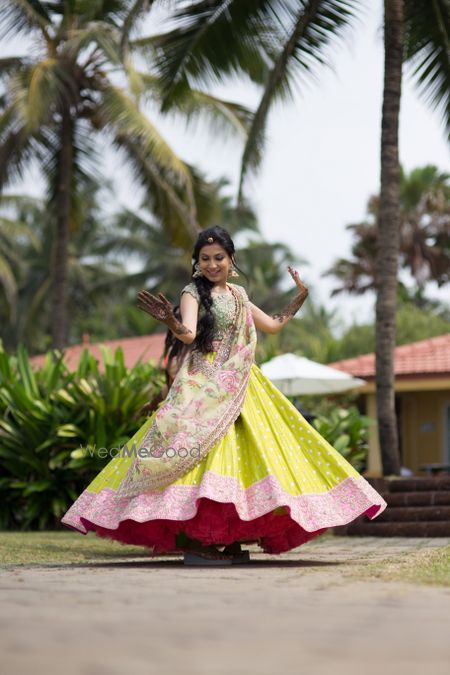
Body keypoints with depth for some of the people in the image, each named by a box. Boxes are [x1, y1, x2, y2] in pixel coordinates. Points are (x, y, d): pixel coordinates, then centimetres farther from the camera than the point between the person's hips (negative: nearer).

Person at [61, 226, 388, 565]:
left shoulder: (237, 296, 17)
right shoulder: (193, 292, -3)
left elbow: (273, 325, 27)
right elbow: (188, 335, -21)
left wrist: (300, 297, 26)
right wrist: (170, 321, -41)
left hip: (237, 388, 7)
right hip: (203, 387, -7)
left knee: (238, 456, 1)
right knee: (202, 452, -18)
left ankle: (231, 540, 6)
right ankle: (191, 540, -16)